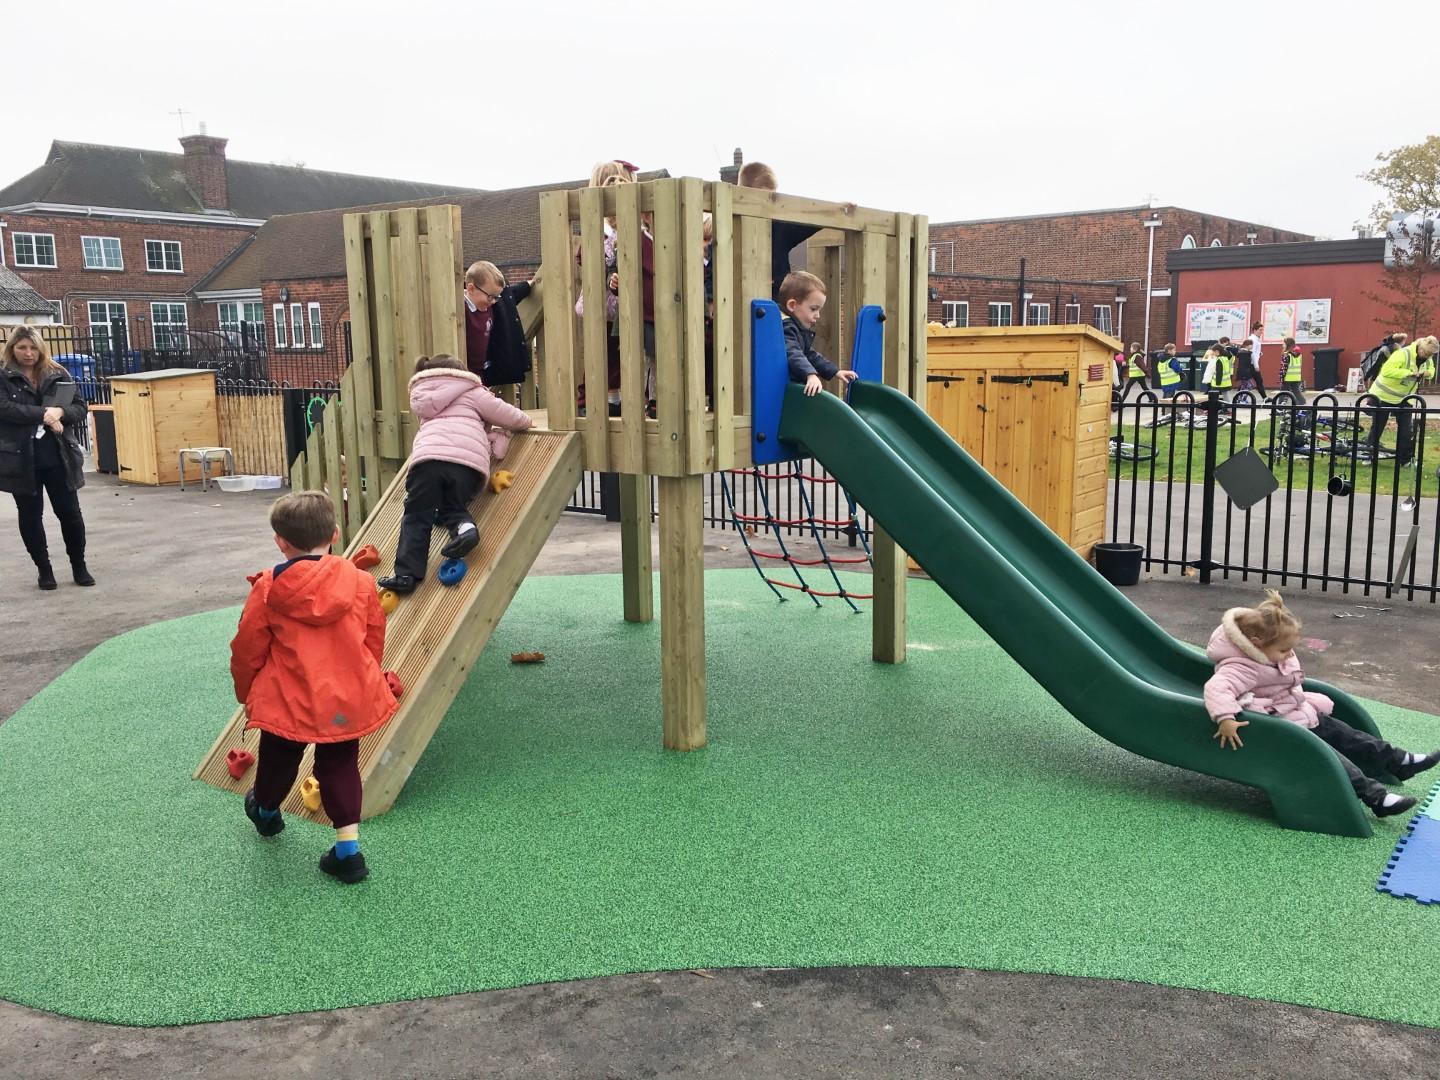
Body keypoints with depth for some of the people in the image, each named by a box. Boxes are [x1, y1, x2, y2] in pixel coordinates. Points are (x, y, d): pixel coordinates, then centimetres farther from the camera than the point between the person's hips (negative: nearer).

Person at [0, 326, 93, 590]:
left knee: (70, 512, 4)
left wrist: (59, 412, -16)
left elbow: (81, 408, 3)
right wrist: (43, 414, -19)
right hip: (21, 459, -1)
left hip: (58, 457, 1)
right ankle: (44, 569, 20)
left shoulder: (58, 375, 6)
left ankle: (79, 566, 18)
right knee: (30, 516, 7)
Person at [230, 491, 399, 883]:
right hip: (349, 699, 1)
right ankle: (348, 850, 11)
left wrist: (246, 692, 15)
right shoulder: (360, 582, -6)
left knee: (278, 761, 24)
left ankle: (266, 812, 53)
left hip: (289, 702, -1)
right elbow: (375, 641, 6)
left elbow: (247, 649, -3)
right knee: (340, 767, 15)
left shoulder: (269, 588, -13)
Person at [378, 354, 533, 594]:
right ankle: (464, 526, -11)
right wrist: (525, 421, 46)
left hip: (429, 457, 0)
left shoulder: (419, 398, 35)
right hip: (470, 463, 0)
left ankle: (406, 574, -11)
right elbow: (513, 418, 23)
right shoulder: (473, 393, 27)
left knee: (417, 517, 4)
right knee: (452, 507, 22)